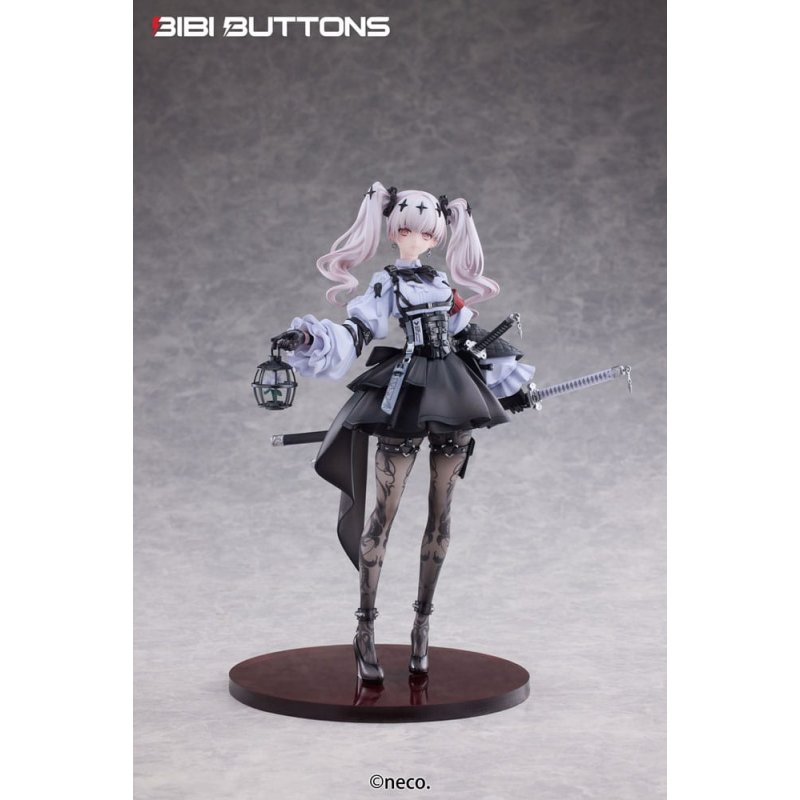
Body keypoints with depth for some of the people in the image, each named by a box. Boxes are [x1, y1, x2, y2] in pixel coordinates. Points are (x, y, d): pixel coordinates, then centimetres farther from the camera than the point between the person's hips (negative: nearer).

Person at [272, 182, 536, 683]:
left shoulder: (443, 285, 17)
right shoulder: (384, 285, 3)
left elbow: (473, 334, 26)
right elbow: (353, 335, -10)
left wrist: (512, 379, 29)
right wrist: (309, 339, -28)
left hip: (454, 400, 5)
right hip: (404, 401, -5)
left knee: (441, 511, 4)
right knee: (384, 512, -7)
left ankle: (422, 624, 13)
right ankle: (366, 628, -2)